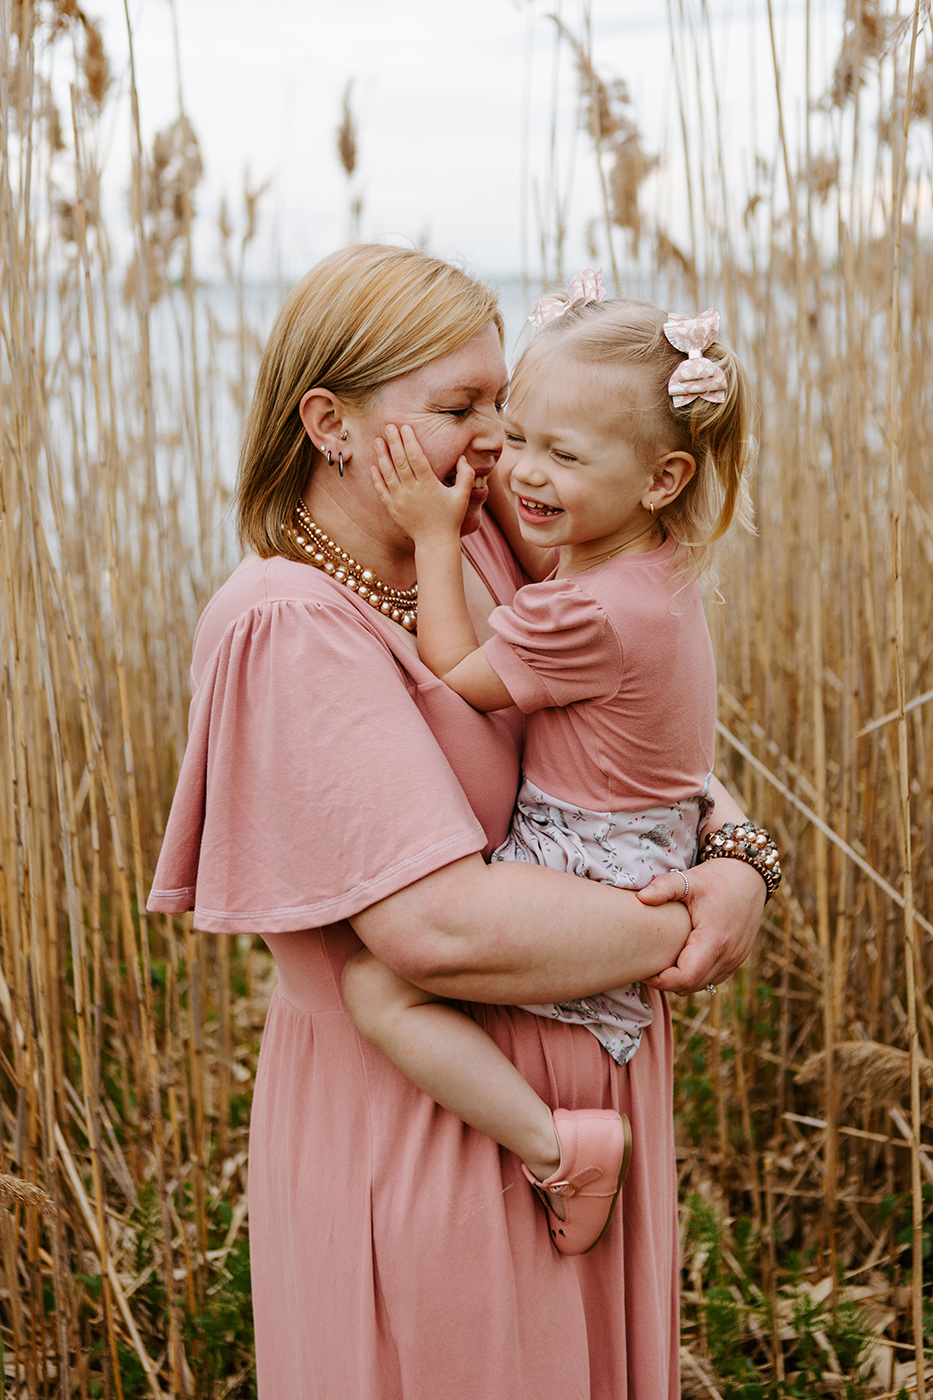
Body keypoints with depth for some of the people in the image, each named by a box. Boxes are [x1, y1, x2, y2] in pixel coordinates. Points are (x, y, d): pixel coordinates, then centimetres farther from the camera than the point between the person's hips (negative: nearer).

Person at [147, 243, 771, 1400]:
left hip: (594, 1094, 7)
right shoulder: (285, 625, -22)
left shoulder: (486, 554, 0)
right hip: (421, 1141, -7)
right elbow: (442, 926, -30)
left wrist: (739, 862, -12)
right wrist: (683, 935, -18)